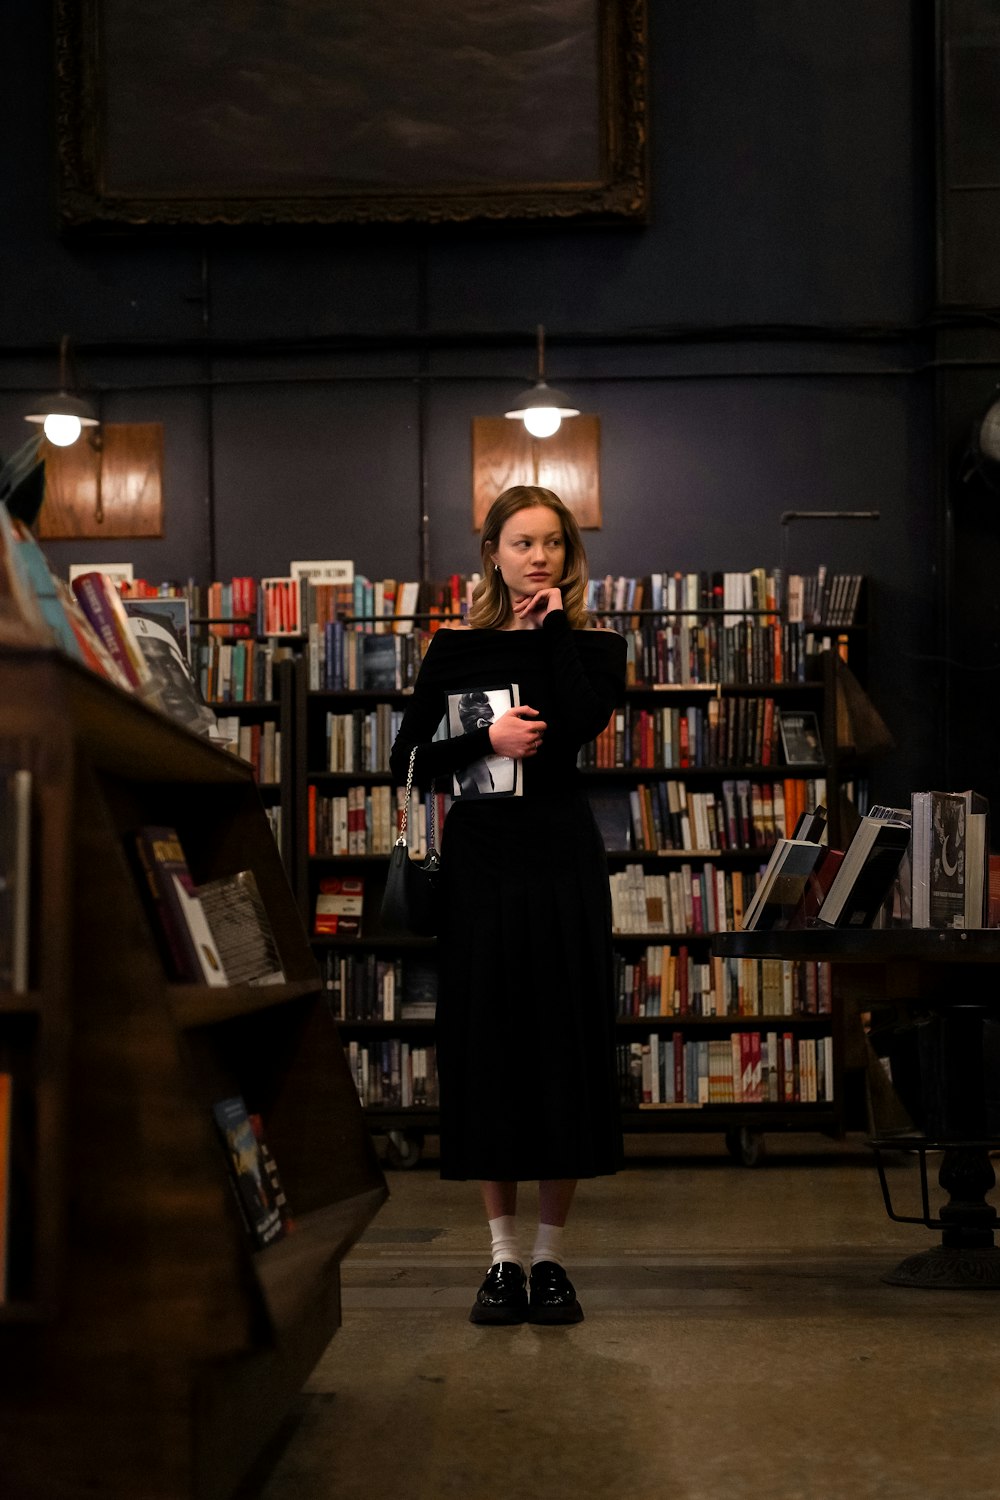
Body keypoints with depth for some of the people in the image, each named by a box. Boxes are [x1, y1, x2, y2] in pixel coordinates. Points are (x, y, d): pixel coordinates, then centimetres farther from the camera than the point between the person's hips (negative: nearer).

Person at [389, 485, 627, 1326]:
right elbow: (408, 763, 5)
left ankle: (551, 1258, 12)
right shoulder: (456, 649, 9)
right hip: (479, 859, 1)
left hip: (563, 862, -1)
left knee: (562, 1045, 1)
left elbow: (580, 721, -15)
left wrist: (554, 624, -5)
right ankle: (504, 1258, 12)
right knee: (485, 1047, 2)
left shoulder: (594, 646, 7)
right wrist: (487, 740, -10)